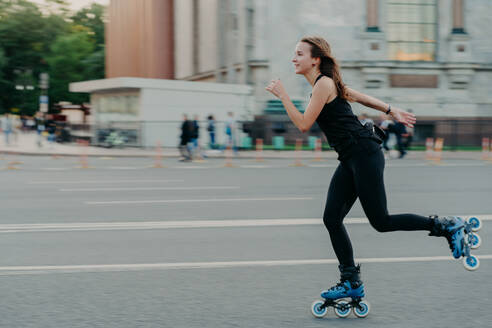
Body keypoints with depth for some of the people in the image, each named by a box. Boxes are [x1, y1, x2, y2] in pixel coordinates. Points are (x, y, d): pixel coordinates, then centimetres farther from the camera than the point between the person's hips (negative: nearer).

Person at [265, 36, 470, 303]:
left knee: (380, 222, -6)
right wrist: (391, 111, 32)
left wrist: (282, 96, -10)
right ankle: (351, 282, 7)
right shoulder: (323, 84, 16)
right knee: (332, 219, 1)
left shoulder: (324, 83, -13)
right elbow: (361, 97, 25)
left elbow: (304, 124, -16)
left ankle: (448, 226, 7)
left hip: (364, 155, -10)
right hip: (350, 160, 10)